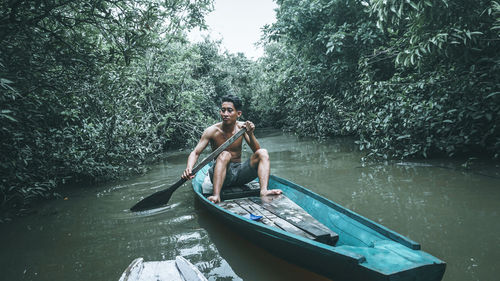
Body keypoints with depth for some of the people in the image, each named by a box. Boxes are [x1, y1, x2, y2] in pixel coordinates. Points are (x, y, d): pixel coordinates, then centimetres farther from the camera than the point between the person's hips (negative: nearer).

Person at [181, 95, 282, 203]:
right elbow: (195, 153, -12)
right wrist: (189, 169, -32)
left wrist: (250, 134, -25)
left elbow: (256, 150, -6)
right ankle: (216, 196, -43)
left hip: (239, 172, 3)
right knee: (224, 155, -32)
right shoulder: (213, 131, -10)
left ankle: (264, 191, -33)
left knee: (263, 153, -15)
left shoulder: (242, 127, -3)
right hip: (220, 173, -3)